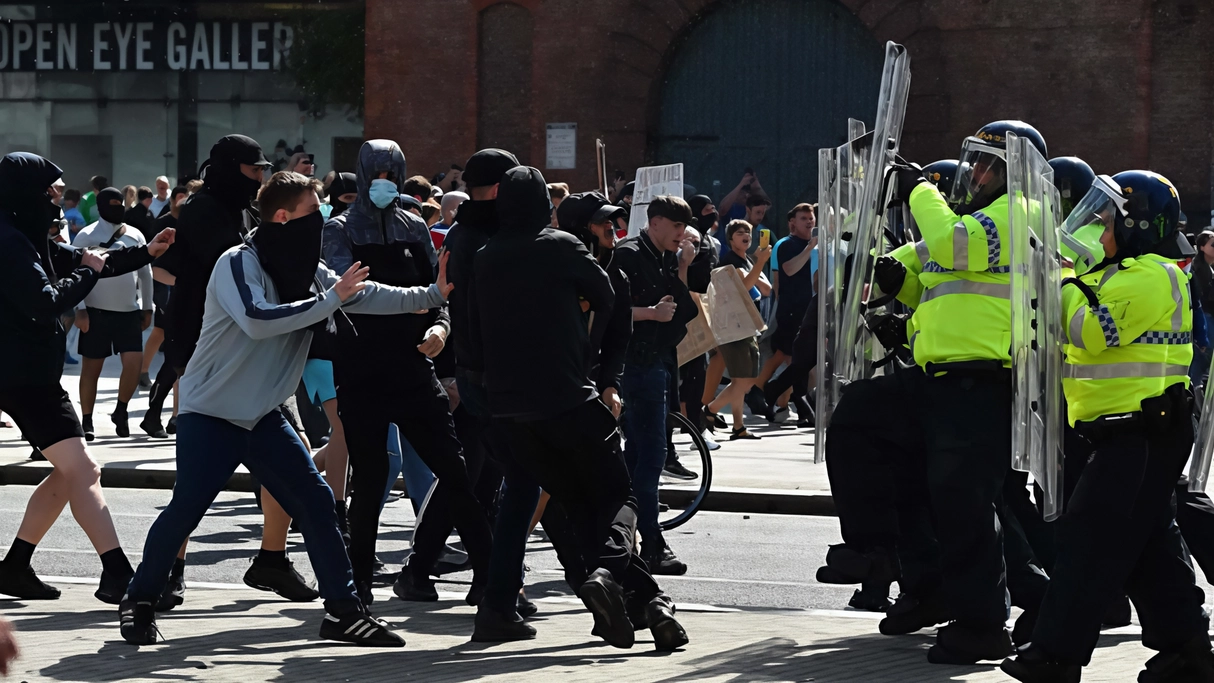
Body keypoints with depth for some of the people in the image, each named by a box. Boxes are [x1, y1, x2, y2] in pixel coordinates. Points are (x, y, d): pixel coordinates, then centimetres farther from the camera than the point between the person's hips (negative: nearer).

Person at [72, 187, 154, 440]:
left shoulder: (135, 236, 9)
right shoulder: (87, 236, -5)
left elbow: (145, 273, 17)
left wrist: (147, 308, 15)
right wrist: (79, 309, -14)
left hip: (129, 311, 3)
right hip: (97, 311, -3)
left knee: (134, 363, -7)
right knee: (92, 366, 2)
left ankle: (121, 410, 13)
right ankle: (87, 421, 11)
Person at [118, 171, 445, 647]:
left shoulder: (307, 272, 5)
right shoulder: (238, 264, -17)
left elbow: (369, 296, 6)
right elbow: (257, 320, -32)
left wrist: (433, 294, -2)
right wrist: (330, 300, -28)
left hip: (263, 416, 7)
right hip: (210, 412, -7)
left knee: (315, 503, -1)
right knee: (185, 509, -10)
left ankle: (343, 611, 5)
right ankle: (140, 601, 10)